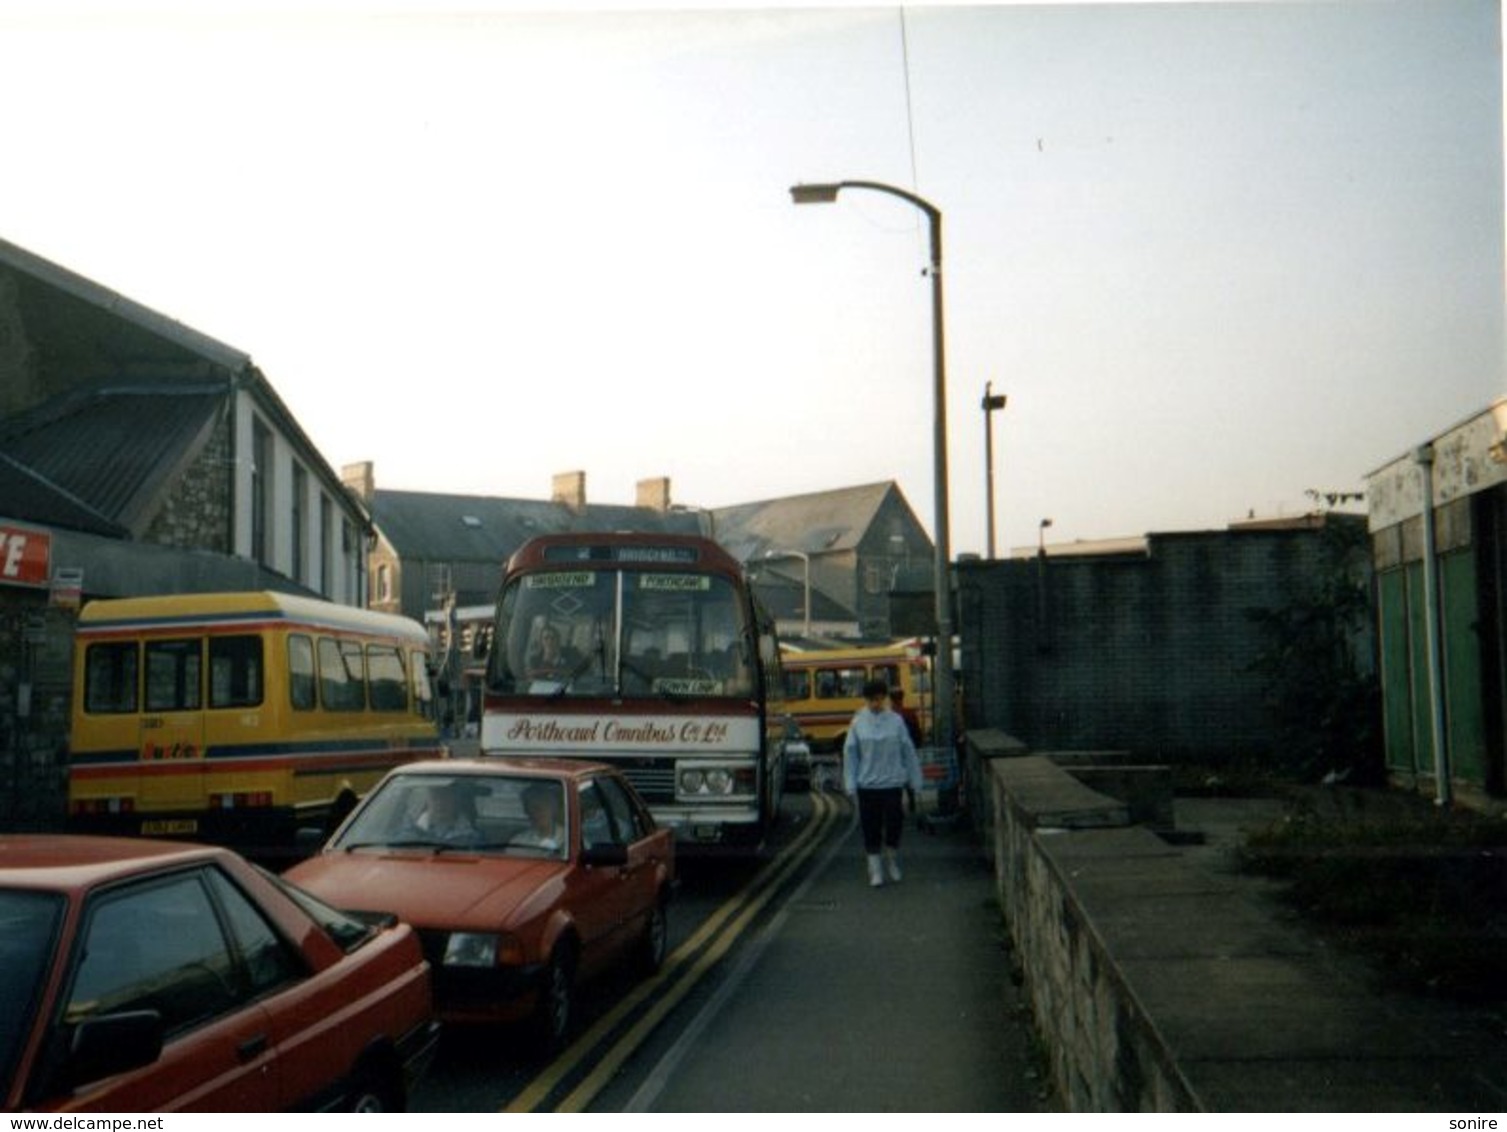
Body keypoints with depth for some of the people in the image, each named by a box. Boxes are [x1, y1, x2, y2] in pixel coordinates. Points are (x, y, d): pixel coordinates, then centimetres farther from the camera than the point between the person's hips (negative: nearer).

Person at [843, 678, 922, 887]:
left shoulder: (896, 721, -1)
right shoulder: (858, 723, -1)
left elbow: (908, 751, 4)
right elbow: (850, 754, 0)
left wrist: (915, 780, 4)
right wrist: (850, 784, -6)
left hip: (892, 782, 0)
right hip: (867, 784, 0)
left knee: (894, 823, -2)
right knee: (871, 828, 4)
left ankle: (892, 861, 24)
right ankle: (875, 870, 14)